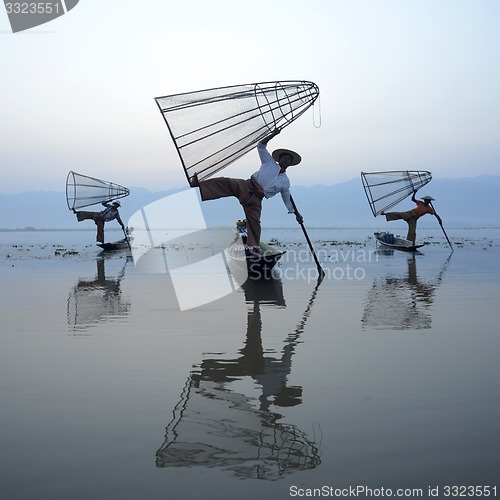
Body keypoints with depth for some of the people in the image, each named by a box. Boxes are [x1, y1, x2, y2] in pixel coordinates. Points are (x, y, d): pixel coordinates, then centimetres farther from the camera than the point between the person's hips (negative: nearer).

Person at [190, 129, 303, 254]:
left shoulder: (285, 182, 19)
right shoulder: (270, 162, 15)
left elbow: (288, 199, 27)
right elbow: (261, 146, 10)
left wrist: (296, 213, 25)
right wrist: (273, 134, 1)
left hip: (256, 198, 1)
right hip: (246, 186, -1)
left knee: (254, 221, -12)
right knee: (226, 182, -24)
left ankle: (253, 246, -1)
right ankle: (198, 185, -30)